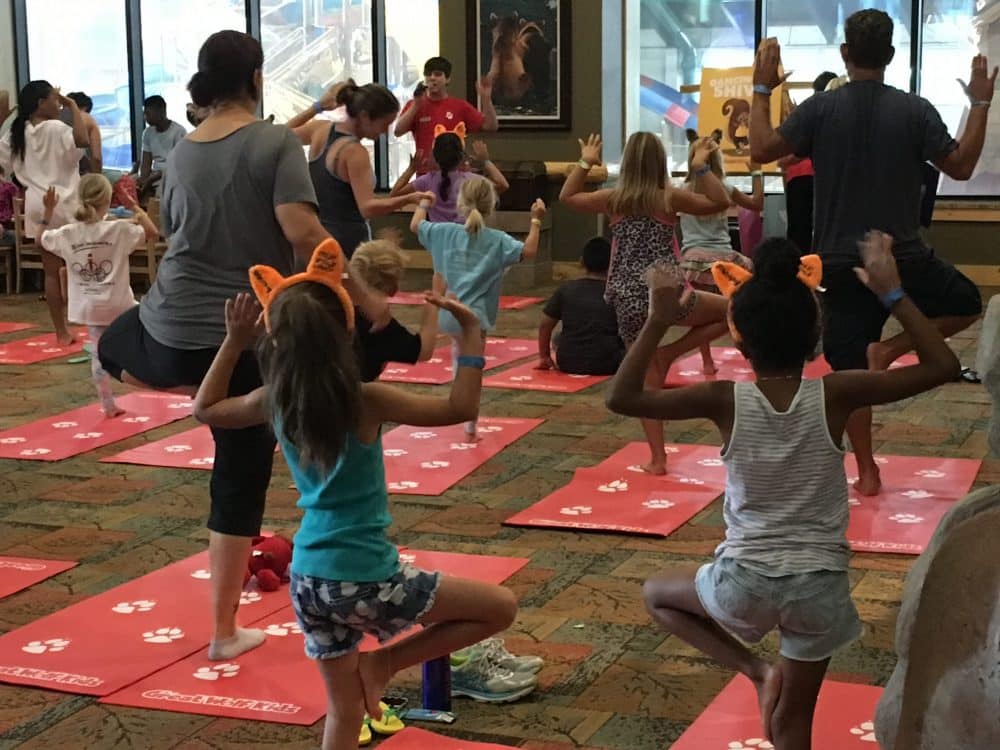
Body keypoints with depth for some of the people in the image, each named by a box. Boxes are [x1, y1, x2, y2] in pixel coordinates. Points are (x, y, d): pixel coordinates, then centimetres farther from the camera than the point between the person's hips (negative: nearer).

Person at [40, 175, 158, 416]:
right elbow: (152, 233, -8)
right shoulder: (120, 230, -15)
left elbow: (42, 238, 15)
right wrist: (135, 208, -1)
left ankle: (108, 405, 17)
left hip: (89, 307, 4)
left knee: (99, 354, 11)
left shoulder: (67, 234, -3)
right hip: (117, 304, -4)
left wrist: (48, 210, 20)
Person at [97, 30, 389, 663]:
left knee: (114, 345, 42)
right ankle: (225, 632, 14)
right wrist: (364, 297, -13)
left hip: (169, 329, 4)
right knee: (240, 481, 8)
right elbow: (303, 236, -21)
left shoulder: (181, 152, 7)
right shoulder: (276, 142, -10)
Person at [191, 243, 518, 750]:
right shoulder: (364, 401, -16)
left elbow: (205, 409, 19)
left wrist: (234, 342, 19)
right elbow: (459, 408, -17)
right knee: (500, 607, 7)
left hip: (309, 580, 7)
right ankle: (382, 663, 9)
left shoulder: (273, 403, 0)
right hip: (365, 579, -7)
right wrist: (471, 335, -9)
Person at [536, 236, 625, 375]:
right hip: (607, 364, -1)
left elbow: (545, 326, 6)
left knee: (556, 339, 30)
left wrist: (544, 357, 18)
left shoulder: (566, 289, 3)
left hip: (569, 364, 1)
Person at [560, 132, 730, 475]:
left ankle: (657, 458, 11)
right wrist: (702, 167, -6)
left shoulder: (612, 199, 4)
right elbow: (720, 202, -4)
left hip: (628, 303, 4)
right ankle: (669, 354, 6)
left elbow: (567, 196, 19)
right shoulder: (669, 198, -5)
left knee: (647, 382, 11)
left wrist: (584, 163, 22)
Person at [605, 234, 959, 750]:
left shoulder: (724, 400, -12)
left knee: (657, 594, 29)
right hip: (819, 585, 1)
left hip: (744, 582, -1)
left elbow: (620, 398, -7)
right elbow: (942, 366, -5)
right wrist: (891, 293, -4)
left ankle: (757, 672, 14)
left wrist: (658, 321, -6)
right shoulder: (836, 395, -11)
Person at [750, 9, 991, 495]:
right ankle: (888, 349, 3)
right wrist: (980, 104, 9)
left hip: (842, 264, 1)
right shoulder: (915, 111, -5)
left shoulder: (820, 109, -5)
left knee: (850, 368, 8)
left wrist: (761, 90, 8)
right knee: (968, 303, 23)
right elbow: (961, 166, -1)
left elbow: (762, 151, -3)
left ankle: (866, 473, 10)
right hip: (903, 258, -1)